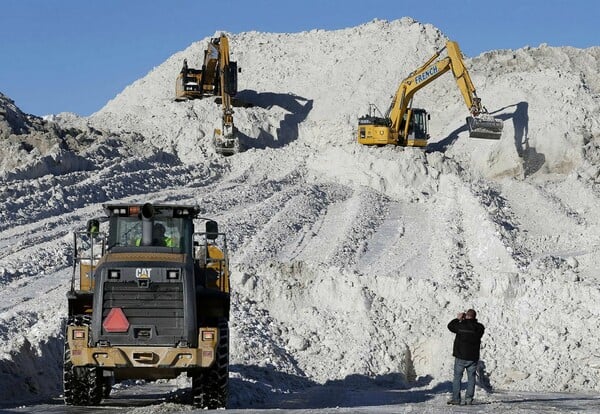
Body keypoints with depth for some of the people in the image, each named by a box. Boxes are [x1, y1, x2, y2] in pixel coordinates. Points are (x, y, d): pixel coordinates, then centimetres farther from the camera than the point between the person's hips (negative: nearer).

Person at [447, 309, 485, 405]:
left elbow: (450, 326, 5)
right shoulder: (479, 328, -5)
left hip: (460, 357, -2)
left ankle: (456, 399, 3)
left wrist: (458, 319, 16)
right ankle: (469, 399, 2)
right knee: (471, 378, 8)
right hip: (473, 357, 2)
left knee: (457, 377, 6)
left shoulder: (461, 326, -11)